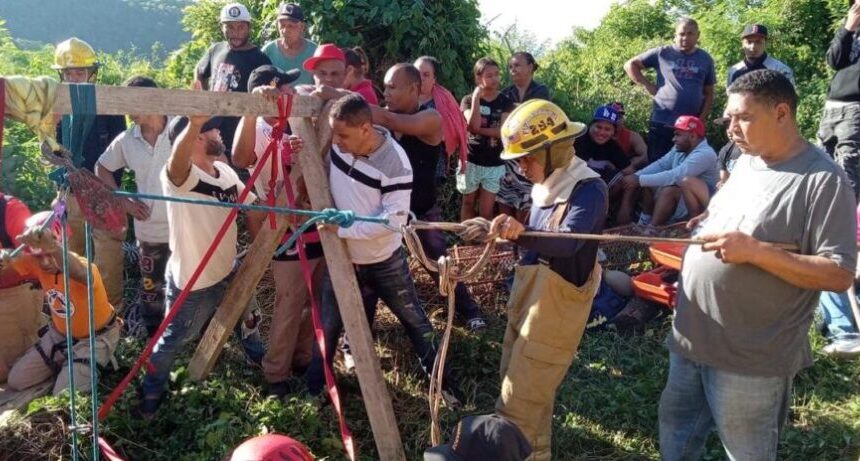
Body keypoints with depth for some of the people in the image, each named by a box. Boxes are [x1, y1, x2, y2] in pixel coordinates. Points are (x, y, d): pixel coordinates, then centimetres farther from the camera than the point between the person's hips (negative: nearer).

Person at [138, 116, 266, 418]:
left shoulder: (227, 172, 0)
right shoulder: (179, 176, -25)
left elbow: (253, 207, 9)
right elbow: (178, 160, -50)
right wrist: (194, 123, -70)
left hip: (228, 273, 8)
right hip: (191, 282, -8)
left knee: (246, 321, 29)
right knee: (174, 340, 12)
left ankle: (258, 359, 57)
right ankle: (152, 392, 36)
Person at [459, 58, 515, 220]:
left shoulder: (506, 102, -1)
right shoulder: (468, 100, -2)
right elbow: (473, 125, -19)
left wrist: (479, 129, -16)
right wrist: (476, 97, -18)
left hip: (495, 165, 0)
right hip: (471, 161, 0)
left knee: (486, 211, 2)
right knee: (468, 204, 15)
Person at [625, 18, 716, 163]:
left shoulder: (705, 59, 10)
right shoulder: (662, 53, 2)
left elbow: (709, 93, 12)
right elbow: (630, 65, 7)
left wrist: (702, 119, 2)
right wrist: (647, 85, -2)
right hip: (661, 123, -2)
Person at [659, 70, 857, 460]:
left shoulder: (822, 180, -17)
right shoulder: (744, 162, 9)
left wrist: (755, 250, -27)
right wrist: (708, 224, 5)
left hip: (750, 357, -8)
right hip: (692, 337, 8)